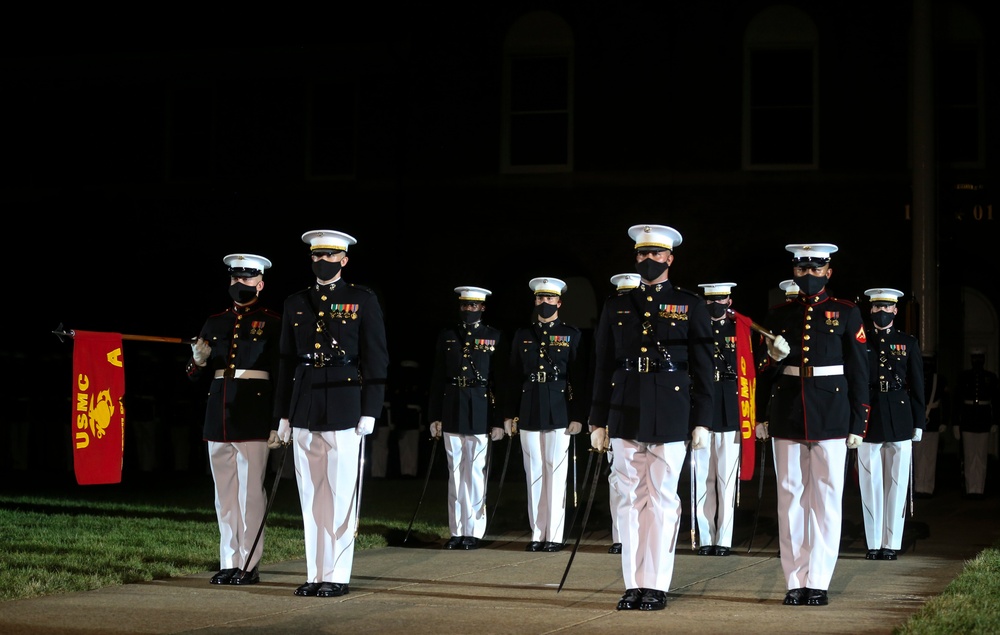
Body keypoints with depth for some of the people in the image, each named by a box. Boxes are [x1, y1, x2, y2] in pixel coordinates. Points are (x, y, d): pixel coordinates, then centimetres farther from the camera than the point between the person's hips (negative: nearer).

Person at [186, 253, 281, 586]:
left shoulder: (272, 323, 2)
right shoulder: (214, 323, 15)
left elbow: (282, 374, -1)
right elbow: (198, 378, 18)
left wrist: (281, 420, -10)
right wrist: (198, 362, -5)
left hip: (253, 419, -5)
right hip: (218, 417, 5)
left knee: (250, 493, -3)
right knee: (225, 495, 8)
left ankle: (249, 565, 1)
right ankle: (229, 563, 13)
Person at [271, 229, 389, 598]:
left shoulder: (363, 300, 1)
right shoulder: (296, 303, 13)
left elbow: (376, 359, -1)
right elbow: (287, 362, 14)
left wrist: (370, 412, -8)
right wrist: (283, 416, 11)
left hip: (345, 407, -4)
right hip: (305, 409, 4)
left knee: (341, 496, -2)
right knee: (311, 496, 6)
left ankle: (338, 576, 3)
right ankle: (315, 574, 12)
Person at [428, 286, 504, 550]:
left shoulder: (494, 337, 4)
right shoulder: (447, 336, 11)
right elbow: (437, 379, 10)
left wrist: (500, 420, -6)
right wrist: (435, 416, 4)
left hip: (480, 412, -3)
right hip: (452, 412, 3)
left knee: (475, 472, -1)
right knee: (455, 472, 6)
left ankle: (474, 531, 4)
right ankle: (457, 531, 10)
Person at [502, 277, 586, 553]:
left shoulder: (571, 334, 4)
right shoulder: (522, 335, 12)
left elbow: (579, 377, -1)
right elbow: (513, 377, 11)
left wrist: (578, 415, -8)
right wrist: (509, 414, 6)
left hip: (559, 412, -3)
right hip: (529, 412, 3)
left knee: (556, 472, -2)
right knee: (533, 473, 5)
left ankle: (555, 535, 1)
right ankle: (537, 533, 11)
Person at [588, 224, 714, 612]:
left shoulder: (690, 306, 5)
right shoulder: (616, 307, 13)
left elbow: (702, 368, 2)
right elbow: (602, 367, 13)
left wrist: (701, 422, -4)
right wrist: (598, 421, 8)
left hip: (671, 416, -3)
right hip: (626, 416, 3)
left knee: (662, 500, 0)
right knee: (631, 500, 4)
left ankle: (656, 586, 4)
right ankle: (634, 585, 9)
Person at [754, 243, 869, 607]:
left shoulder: (845, 313, 4)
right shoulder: (778, 315, 10)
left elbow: (858, 372, 3)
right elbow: (766, 369, 15)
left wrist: (857, 423, -1)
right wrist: (762, 416, 0)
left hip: (831, 415, -2)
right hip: (787, 414, 2)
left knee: (827, 499, -1)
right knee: (790, 497, 3)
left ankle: (818, 583, 3)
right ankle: (795, 582, 9)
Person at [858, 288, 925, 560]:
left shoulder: (908, 343, 9)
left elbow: (917, 386, 7)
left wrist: (918, 424, 2)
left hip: (900, 422, 0)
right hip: (868, 421, 0)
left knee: (896, 485, 1)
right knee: (870, 484, 1)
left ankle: (891, 543, 6)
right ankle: (874, 544, 7)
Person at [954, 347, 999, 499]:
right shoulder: (964, 376, 4)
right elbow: (958, 398, 5)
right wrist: (957, 422, 2)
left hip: (984, 418, 0)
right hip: (967, 417, 0)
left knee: (981, 456, 0)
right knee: (969, 455, 0)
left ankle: (979, 489, 4)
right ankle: (970, 488, 4)